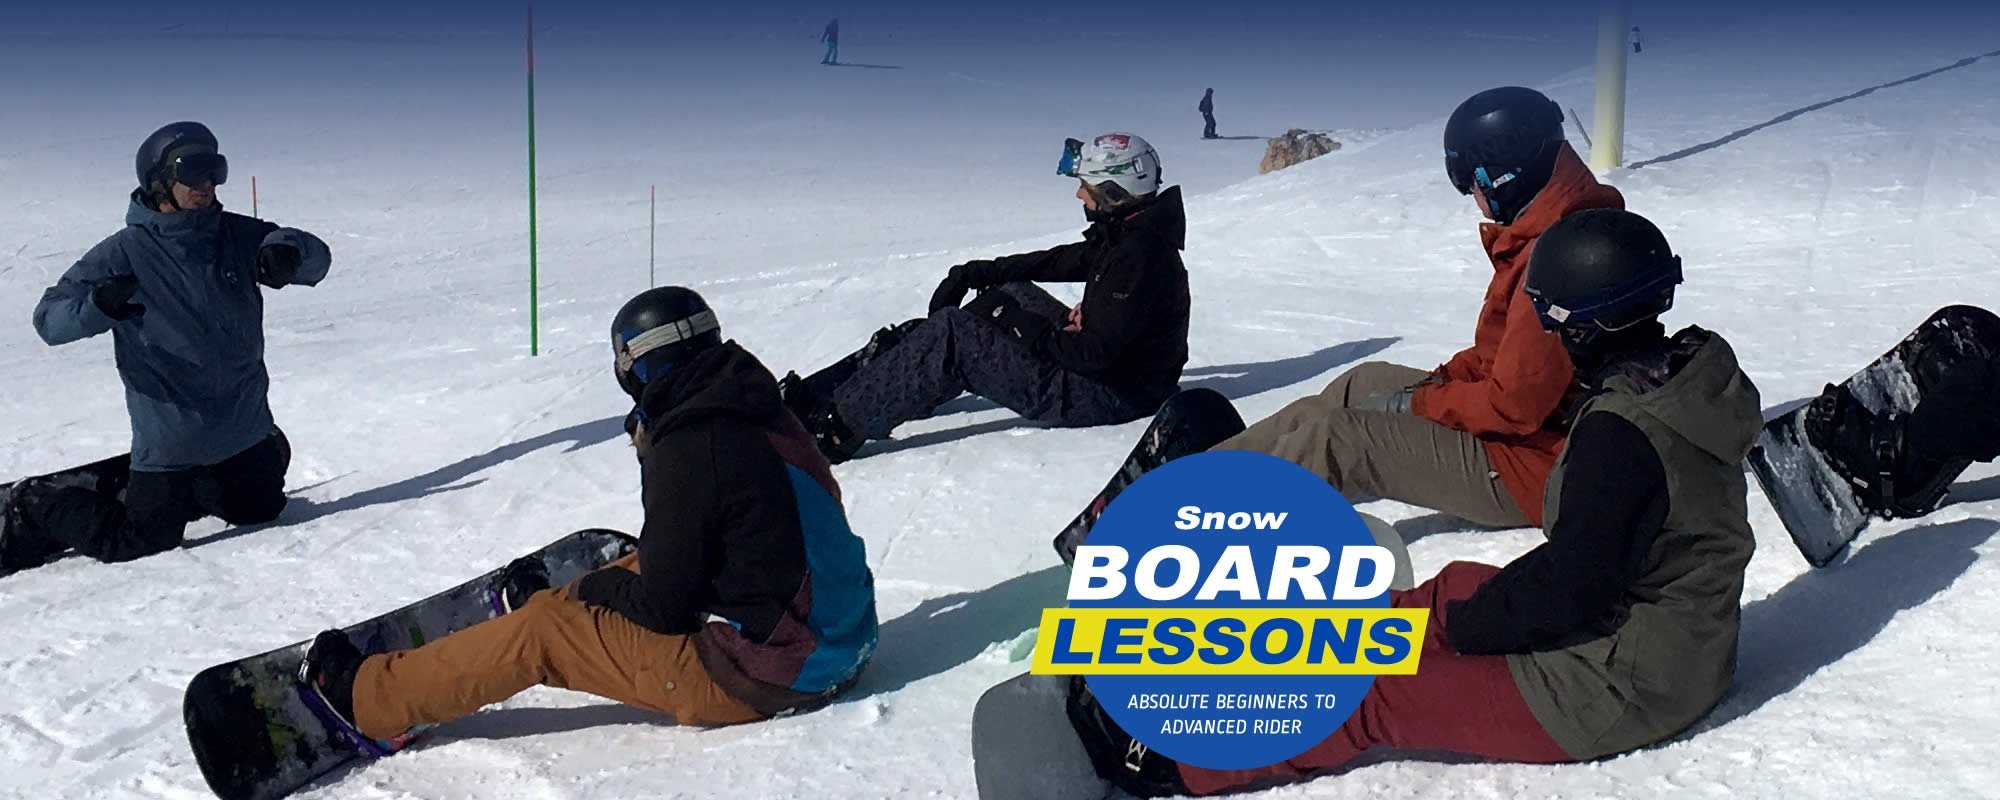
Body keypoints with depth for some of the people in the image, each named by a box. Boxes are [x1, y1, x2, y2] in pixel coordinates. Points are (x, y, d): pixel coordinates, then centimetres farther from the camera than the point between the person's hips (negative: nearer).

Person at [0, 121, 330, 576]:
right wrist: (97, 306, -33)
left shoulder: (239, 237, -1)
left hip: (247, 431, 5)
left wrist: (290, 253, -24)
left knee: (258, 510, 21)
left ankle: (183, 491, 46)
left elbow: (317, 258, 0)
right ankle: (39, 509, 25)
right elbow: (49, 319, -10)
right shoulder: (125, 253, -11)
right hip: (168, 435, -5)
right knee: (140, 542, 2)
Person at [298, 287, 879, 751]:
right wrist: (653, 450, 7)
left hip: (755, 677, -8)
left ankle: (367, 701, 12)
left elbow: (662, 604, -14)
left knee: (543, 631, 1)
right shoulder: (757, 413, 7)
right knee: (633, 569, 26)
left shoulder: (694, 446, -19)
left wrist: (582, 589, 4)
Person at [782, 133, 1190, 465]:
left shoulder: (1137, 255, -25)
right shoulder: (1125, 232, 6)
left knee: (952, 337, -14)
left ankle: (835, 429, -10)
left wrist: (1027, 327, -16)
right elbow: (1057, 261, 15)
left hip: (1108, 394, -10)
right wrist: (971, 274, 11)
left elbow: (1094, 353, -27)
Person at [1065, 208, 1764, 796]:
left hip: (1619, 686, -10)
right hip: (1686, 644, 10)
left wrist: (1465, 622, -9)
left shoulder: (1620, 432, -29)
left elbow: (1568, 594, -27)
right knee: (1447, 594, 16)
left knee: (1375, 695, -6)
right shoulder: (1696, 369, 2)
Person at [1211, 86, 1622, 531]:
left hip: (1528, 466, -10)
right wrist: (1439, 381, 2)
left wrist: (1417, 403, -13)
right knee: (1364, 383, 17)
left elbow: (1514, 406, -27)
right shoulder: (1544, 232, 5)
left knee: (1333, 440, -14)